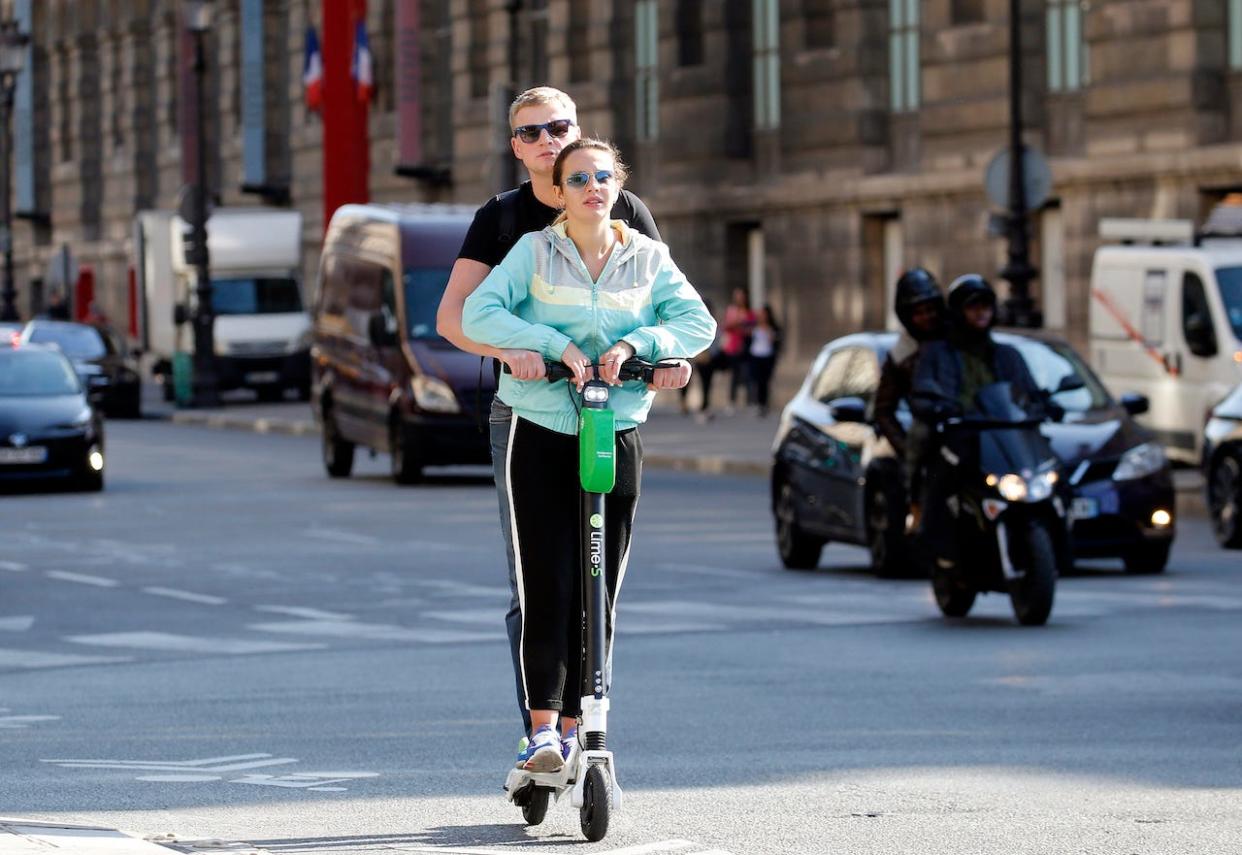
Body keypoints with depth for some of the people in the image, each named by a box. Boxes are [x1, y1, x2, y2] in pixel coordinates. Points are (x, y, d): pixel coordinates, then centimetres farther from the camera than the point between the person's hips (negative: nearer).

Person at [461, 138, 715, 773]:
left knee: (598, 591, 2)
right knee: (547, 586, -11)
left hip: (617, 437, 2)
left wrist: (634, 344, -17)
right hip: (542, 433, -2)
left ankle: (573, 728, 11)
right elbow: (479, 314, -8)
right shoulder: (534, 251, 3)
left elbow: (698, 322, -1)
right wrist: (555, 345, -19)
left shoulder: (648, 257, 7)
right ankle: (542, 728, -13)